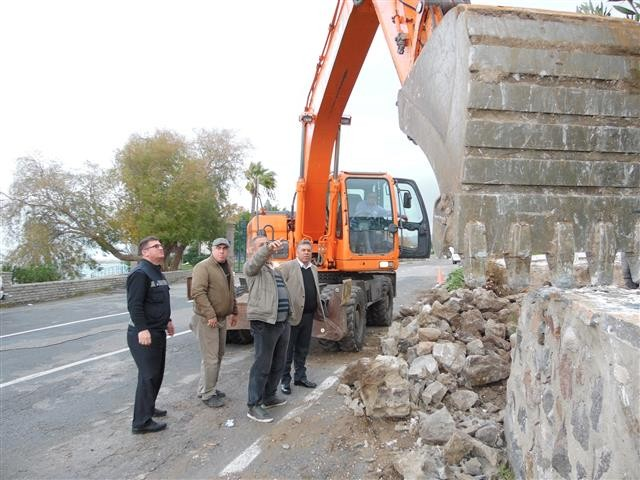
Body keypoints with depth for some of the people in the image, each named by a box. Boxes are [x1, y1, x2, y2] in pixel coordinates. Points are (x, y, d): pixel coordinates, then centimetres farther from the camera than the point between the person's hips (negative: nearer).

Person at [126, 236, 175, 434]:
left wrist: (167, 320, 26)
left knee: (156, 373, 18)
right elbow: (134, 305, -23)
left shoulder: (157, 272, 15)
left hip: (158, 332, 10)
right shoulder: (140, 273, -16)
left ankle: (148, 408, 33)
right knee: (148, 376, -6)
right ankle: (141, 422, 2)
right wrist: (142, 329, -27)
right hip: (143, 334, -10)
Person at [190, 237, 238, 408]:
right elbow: (197, 292, -24)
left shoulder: (227, 267, 12)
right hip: (207, 319, -9)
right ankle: (207, 395, 10)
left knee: (218, 355, 16)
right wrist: (210, 315, -25)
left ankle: (205, 388, 31)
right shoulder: (203, 267, -15)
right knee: (210, 358, -4)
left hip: (221, 318, 9)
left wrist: (234, 311, 20)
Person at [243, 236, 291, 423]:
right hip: (265, 323, -8)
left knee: (278, 363, 15)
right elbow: (257, 260, -28)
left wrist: (288, 314, 26)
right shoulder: (252, 267, -3)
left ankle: (269, 397, 31)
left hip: (283, 322, 8)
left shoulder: (274, 269, 22)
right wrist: (268, 248, -48)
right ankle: (254, 406, 4)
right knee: (262, 365, -5)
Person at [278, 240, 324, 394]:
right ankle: (285, 380, 13)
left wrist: (319, 309, 11)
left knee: (303, 349, 15)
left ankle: (300, 376, 27)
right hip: (293, 315, -6)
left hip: (309, 315, 6)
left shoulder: (314, 269, 14)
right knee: (288, 350, 3)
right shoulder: (287, 267, -7)